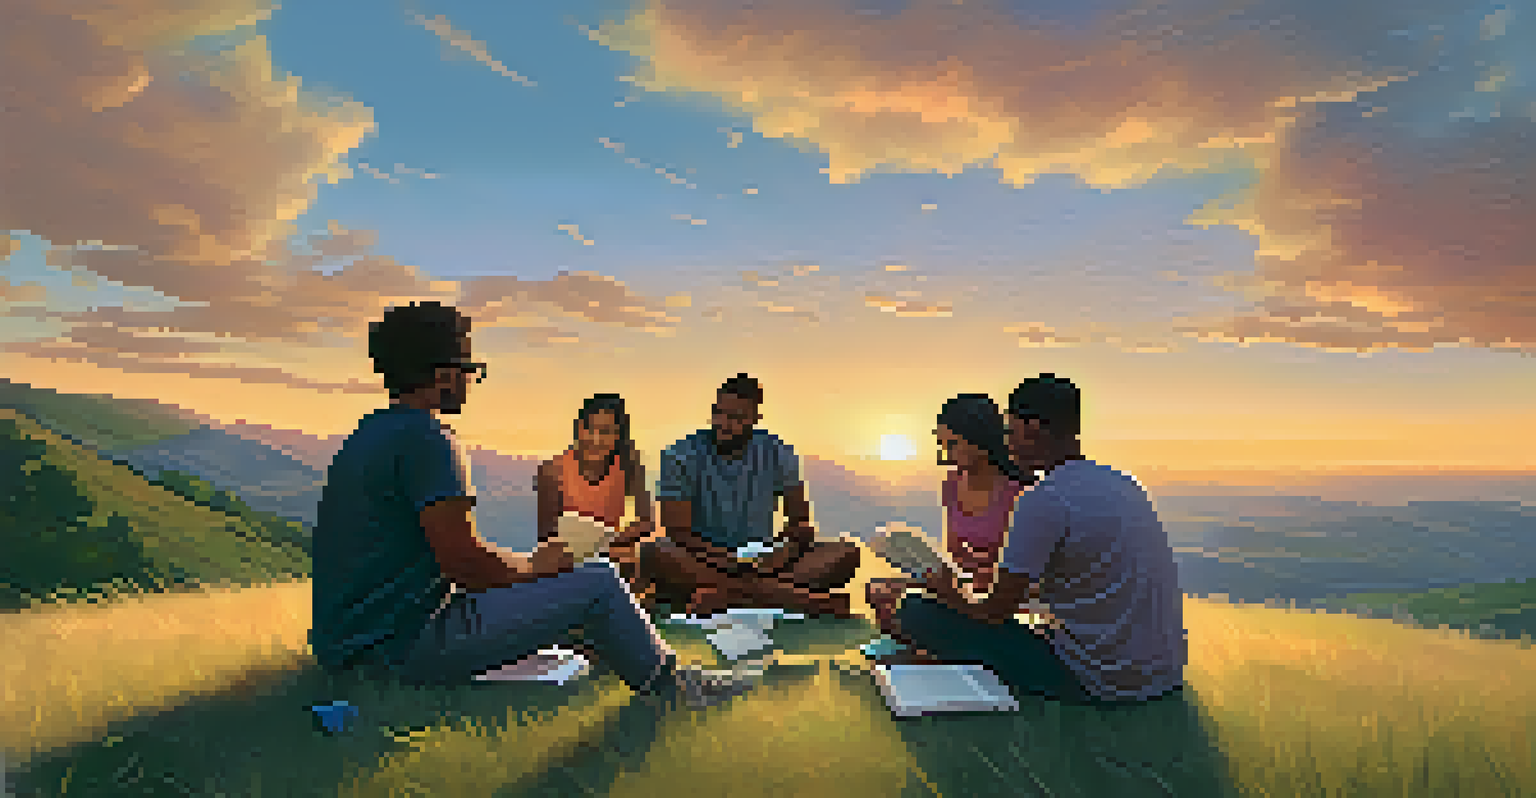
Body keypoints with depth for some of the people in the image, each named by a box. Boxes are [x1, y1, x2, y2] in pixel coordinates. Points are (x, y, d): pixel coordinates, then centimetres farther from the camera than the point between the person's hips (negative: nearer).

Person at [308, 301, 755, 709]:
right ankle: (665, 684, 15)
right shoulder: (425, 437, -18)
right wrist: (535, 565, -4)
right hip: (402, 648, -10)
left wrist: (524, 563, 14)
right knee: (598, 582, -10)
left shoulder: (370, 432, 13)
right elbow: (464, 562, -24)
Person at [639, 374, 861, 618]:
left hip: (761, 562, 2)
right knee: (655, 554, -35)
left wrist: (783, 553, -18)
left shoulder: (776, 454, 0)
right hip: (703, 566, -2)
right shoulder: (681, 455, -6)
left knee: (845, 552, -18)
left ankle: (726, 595, -30)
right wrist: (718, 556, -25)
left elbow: (800, 522, 3)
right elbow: (678, 531, -9)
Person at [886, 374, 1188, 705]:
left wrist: (947, 594, 7)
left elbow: (996, 612, -13)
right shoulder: (1120, 483, 9)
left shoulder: (1044, 500, -18)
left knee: (919, 614, -9)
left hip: (1101, 684, -8)